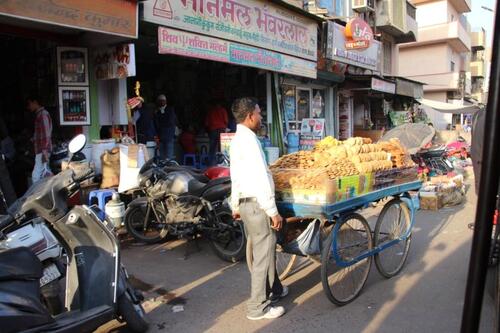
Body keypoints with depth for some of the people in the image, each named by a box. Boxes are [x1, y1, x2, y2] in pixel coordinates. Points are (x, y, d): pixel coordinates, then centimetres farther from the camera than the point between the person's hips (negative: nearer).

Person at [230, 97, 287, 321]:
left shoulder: (236, 140, 13)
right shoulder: (248, 139, -18)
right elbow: (260, 179, -23)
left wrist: (236, 205, 24)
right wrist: (273, 211, -19)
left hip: (245, 203, 10)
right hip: (257, 204, -10)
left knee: (263, 250, 22)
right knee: (263, 254, 0)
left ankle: (274, 289, 39)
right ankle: (258, 307, 12)